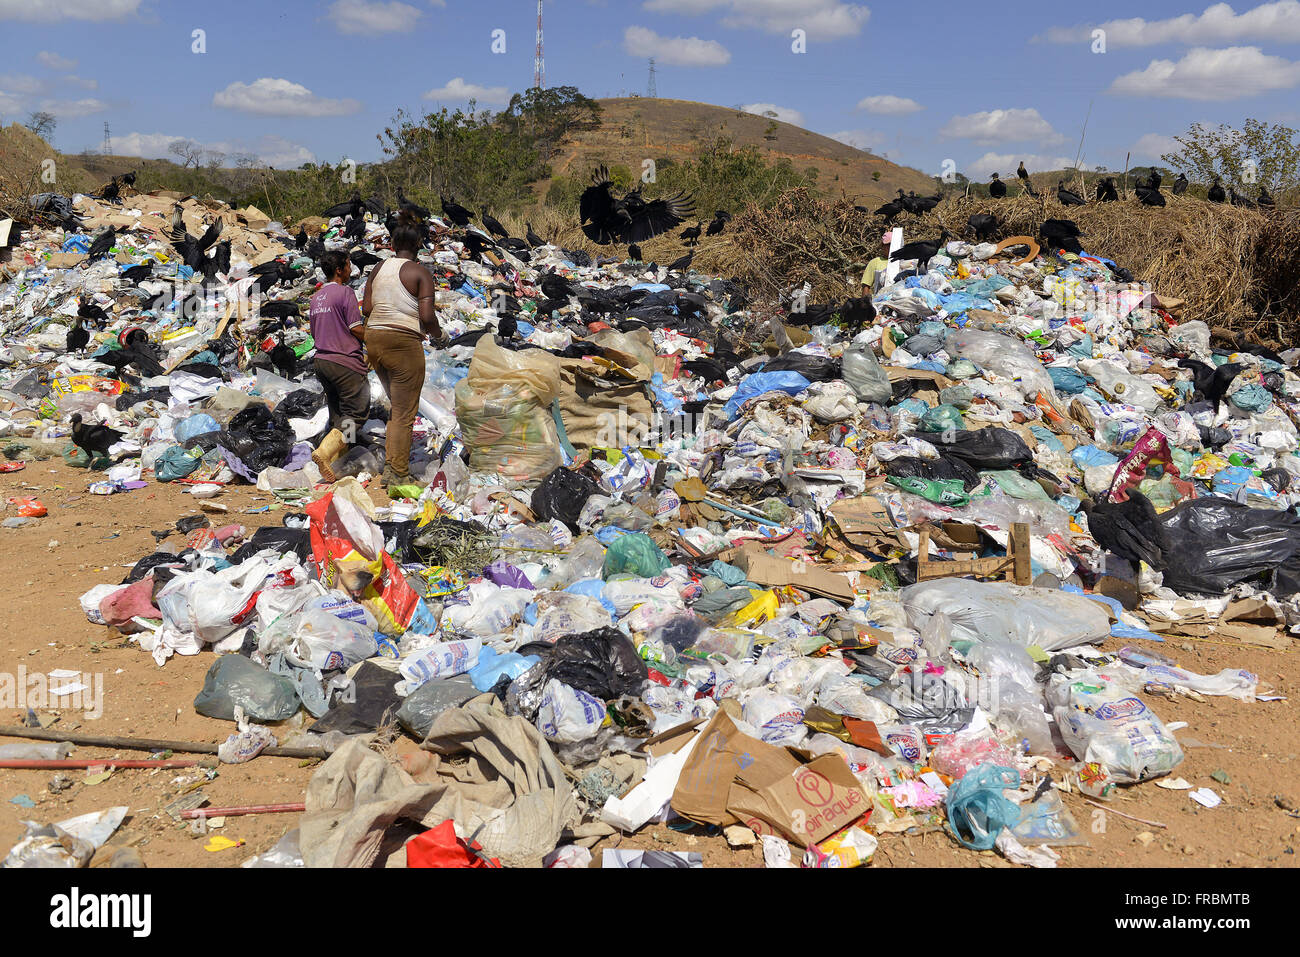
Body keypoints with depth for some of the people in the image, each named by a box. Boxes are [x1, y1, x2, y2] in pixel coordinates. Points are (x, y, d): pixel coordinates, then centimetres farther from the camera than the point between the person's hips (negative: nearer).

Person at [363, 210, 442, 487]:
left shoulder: (378, 269, 8)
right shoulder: (420, 273, -9)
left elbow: (365, 309, 7)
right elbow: (427, 316, -16)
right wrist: (436, 334, 4)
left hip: (373, 339, 7)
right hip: (404, 342, -6)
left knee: (398, 405, 23)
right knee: (404, 413, 2)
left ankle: (390, 463, 21)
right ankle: (398, 475, 5)